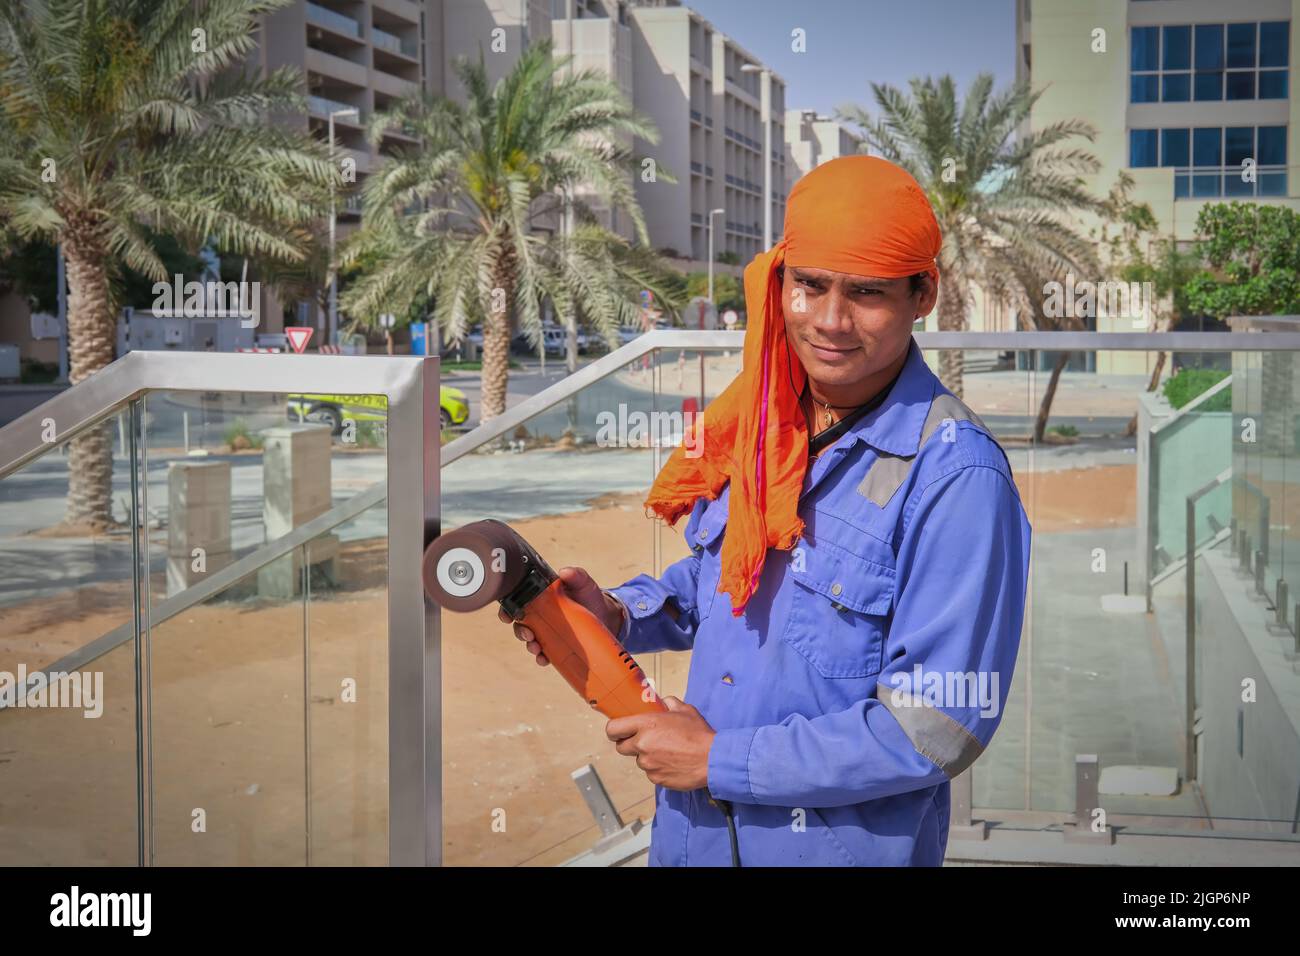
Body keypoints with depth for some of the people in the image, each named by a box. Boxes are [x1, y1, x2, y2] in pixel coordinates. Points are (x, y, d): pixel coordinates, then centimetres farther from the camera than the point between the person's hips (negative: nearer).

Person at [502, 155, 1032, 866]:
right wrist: (618, 614, -4)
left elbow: (938, 726, -24)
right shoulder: (759, 422, -1)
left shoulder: (957, 477, -21)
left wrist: (718, 760, -19)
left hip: (842, 843, -6)